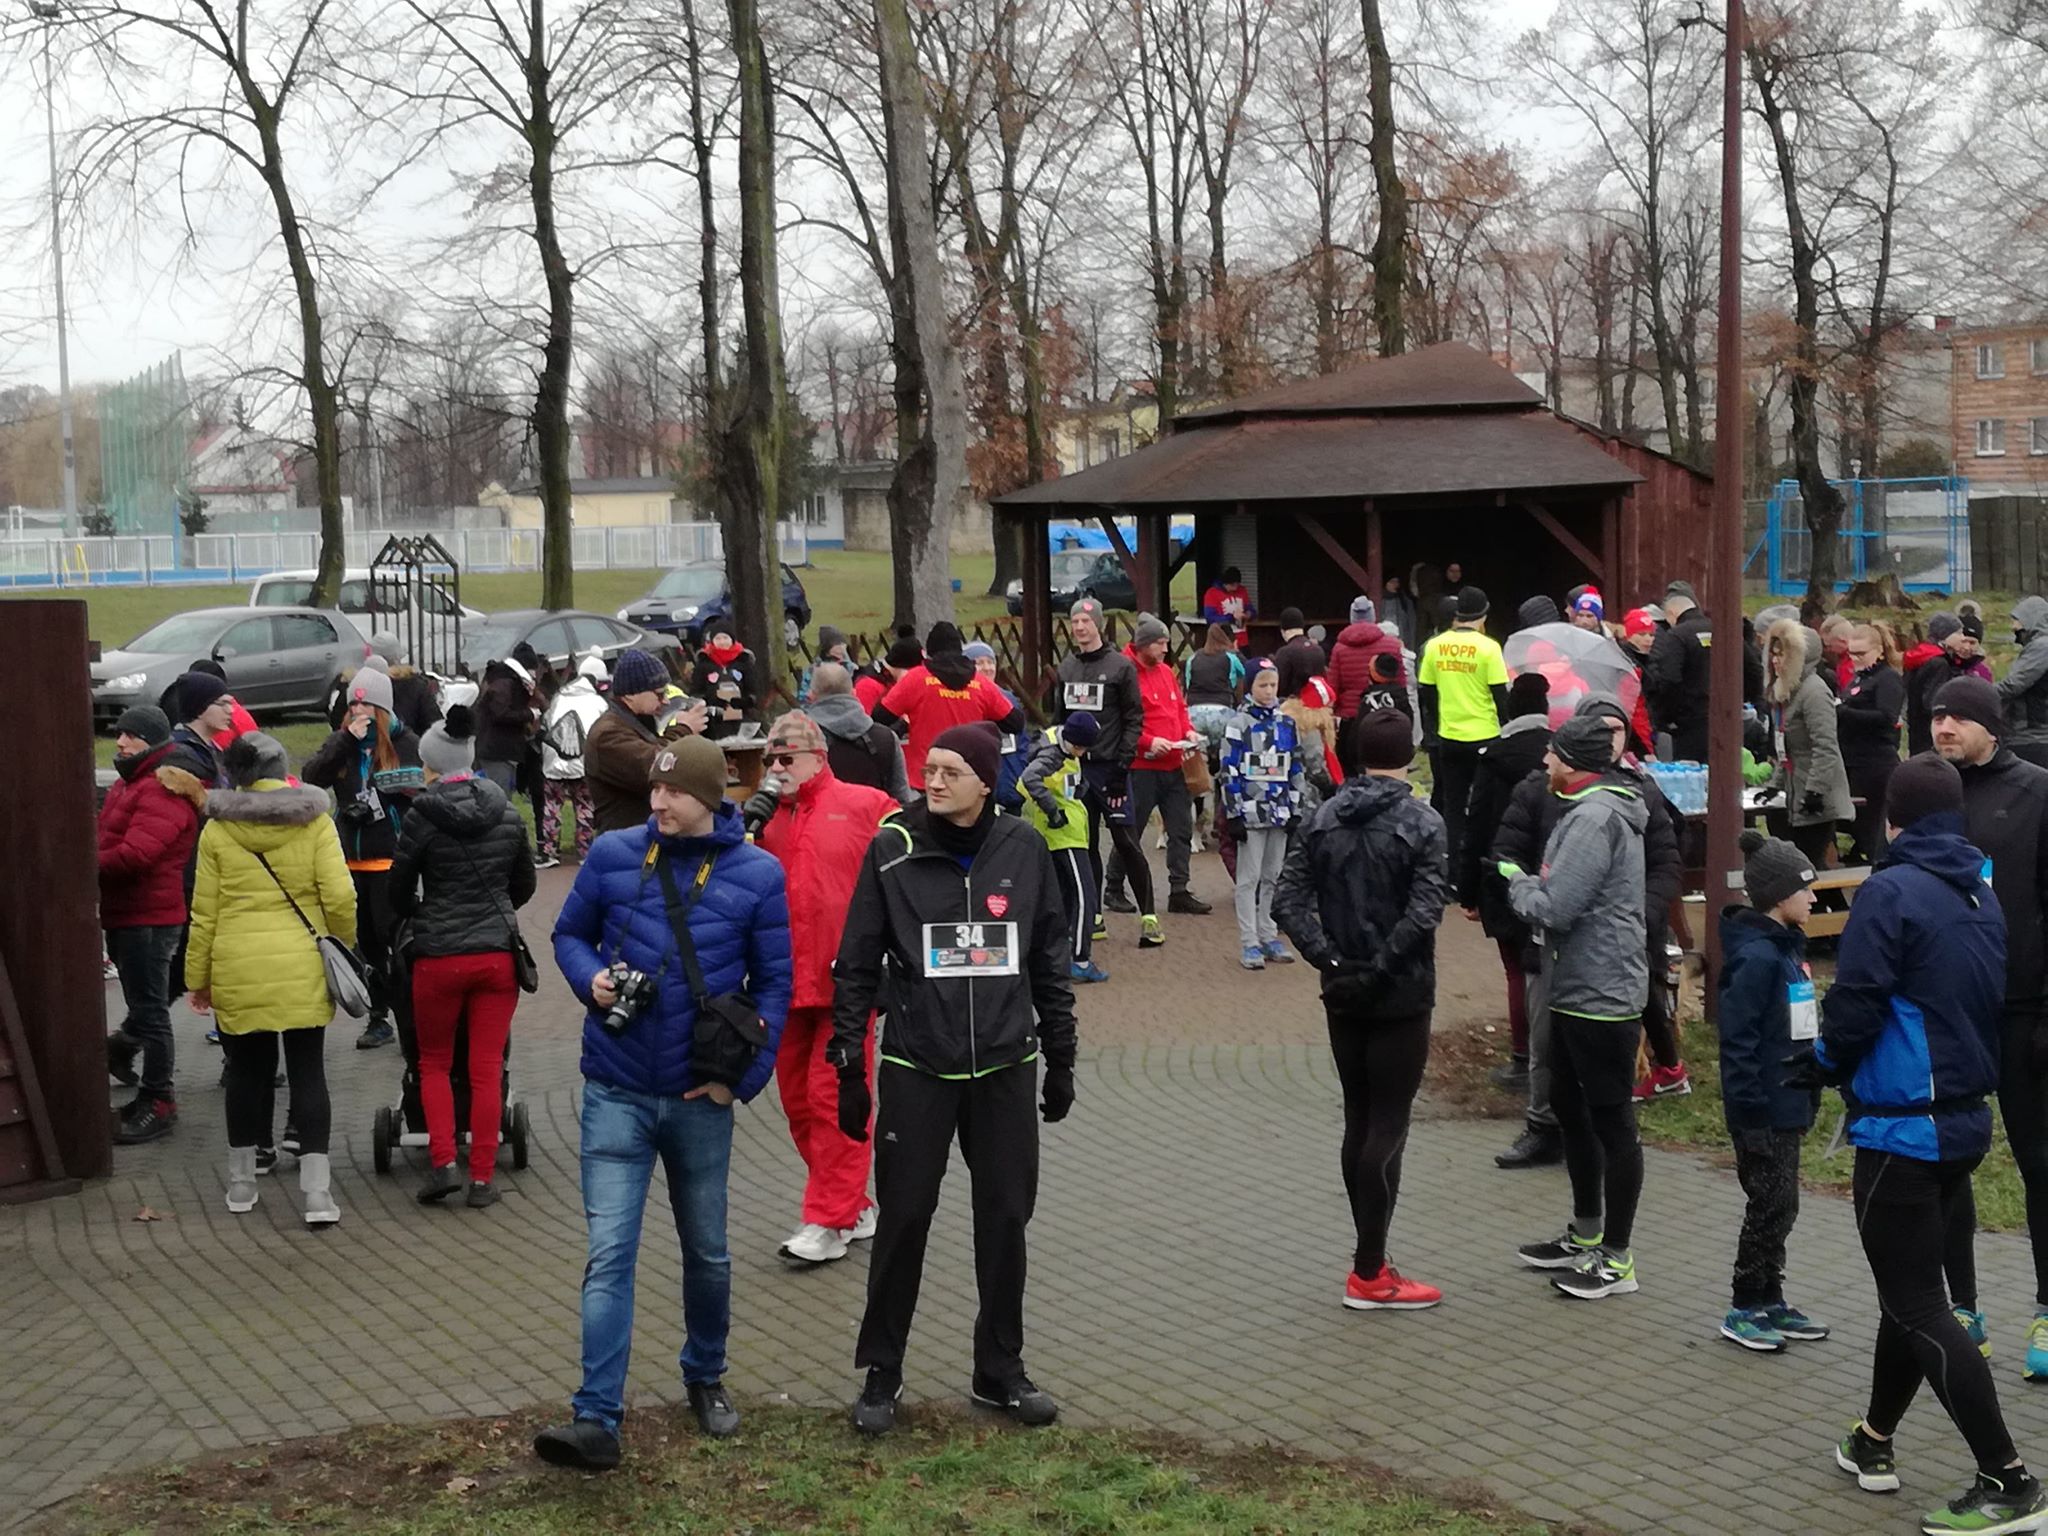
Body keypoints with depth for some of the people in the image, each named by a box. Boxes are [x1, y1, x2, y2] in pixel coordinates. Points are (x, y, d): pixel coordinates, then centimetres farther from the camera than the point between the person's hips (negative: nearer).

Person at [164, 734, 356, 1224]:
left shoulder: (217, 830, 0)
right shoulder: (315, 821, -3)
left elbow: (204, 913, 3)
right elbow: (340, 897, -9)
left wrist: (198, 976, 12)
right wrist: (346, 942, 9)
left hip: (237, 971, 1)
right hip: (302, 968, -1)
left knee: (247, 1072, 14)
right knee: (307, 1073, 3)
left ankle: (241, 1183, 24)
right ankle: (317, 1191, -3)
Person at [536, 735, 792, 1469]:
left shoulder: (757, 874, -7)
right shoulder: (612, 854, -4)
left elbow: (773, 983, -1)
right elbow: (569, 934, 9)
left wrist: (743, 1075, -9)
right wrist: (590, 978, -13)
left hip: (700, 1098, 1)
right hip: (616, 1091, 0)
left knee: (707, 1252, 16)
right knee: (608, 1254, -7)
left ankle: (706, 1377, 39)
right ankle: (597, 1418, -4)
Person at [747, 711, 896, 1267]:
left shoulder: (865, 805, -3)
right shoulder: (765, 814, 13)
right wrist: (748, 828, -6)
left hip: (845, 981, -6)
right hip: (786, 981, 6)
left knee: (834, 1098, -5)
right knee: (799, 1101, 12)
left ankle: (829, 1221, 3)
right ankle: (854, 1206, 25)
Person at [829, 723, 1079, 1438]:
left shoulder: (1022, 848, 1)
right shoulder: (894, 848, -5)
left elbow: (1051, 960, 9)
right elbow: (857, 963, -1)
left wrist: (1060, 1058, 10)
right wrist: (849, 1068, -4)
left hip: (1005, 1069, 2)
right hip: (916, 1070, -2)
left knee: (1005, 1218, 9)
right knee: (903, 1218, 3)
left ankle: (1001, 1370, 24)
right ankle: (882, 1373, 18)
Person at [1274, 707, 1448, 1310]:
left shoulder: (1323, 819, 4)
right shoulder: (1421, 823, -11)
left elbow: (1289, 901, -3)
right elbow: (1425, 911, -22)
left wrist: (1329, 959, -6)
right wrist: (1382, 966, -15)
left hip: (1343, 995, 5)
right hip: (1401, 996, -5)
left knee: (1358, 1122, 13)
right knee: (1387, 1126, -1)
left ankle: (1370, 1255, 18)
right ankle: (1368, 1274, 1)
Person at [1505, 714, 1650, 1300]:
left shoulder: (1595, 818, -20)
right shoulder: (1597, 808, 14)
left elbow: (1553, 909, -24)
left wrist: (1516, 880, -7)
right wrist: (1526, 883, 1)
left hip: (1601, 997, -11)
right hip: (1578, 990, 11)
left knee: (1612, 1123, -1)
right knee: (1570, 1107, 21)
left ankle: (1616, 1261, 9)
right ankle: (1585, 1237, 35)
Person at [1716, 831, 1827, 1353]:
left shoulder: (1788, 948, 10)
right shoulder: (1756, 957, -20)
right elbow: (1737, 1039, -22)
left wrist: (1806, 1101, 18)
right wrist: (1750, 1109, -22)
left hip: (1787, 1106, 9)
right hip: (1763, 1113, -9)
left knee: (1779, 1206, 16)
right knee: (1771, 1206, -1)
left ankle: (1770, 1301, 28)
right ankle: (1744, 1310, 11)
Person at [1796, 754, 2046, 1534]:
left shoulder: (1890, 892, -16)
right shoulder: (1982, 896, 8)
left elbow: (1854, 1008, -19)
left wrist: (1822, 1063, 1)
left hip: (1902, 1128, -9)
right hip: (1965, 1119, 9)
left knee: (1917, 1306, -2)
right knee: (1912, 1286, 19)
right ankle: (1874, 1444, 31)